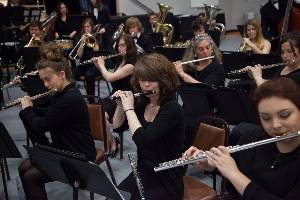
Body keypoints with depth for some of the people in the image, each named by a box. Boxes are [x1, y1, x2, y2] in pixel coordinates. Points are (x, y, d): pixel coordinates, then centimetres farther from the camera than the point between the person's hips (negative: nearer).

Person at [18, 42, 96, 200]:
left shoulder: (71, 98, -27)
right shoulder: (61, 93, 3)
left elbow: (41, 126, -21)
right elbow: (48, 115, 23)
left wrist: (26, 109, -4)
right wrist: (30, 107, 8)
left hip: (79, 155, -9)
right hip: (61, 148, 9)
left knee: (30, 177, -14)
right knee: (24, 168, 2)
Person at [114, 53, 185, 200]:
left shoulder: (172, 109, -20)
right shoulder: (143, 103, 2)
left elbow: (142, 140, -30)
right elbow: (117, 125, 14)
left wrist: (129, 108, -19)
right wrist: (121, 105, -3)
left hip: (165, 182, -6)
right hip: (141, 174, 6)